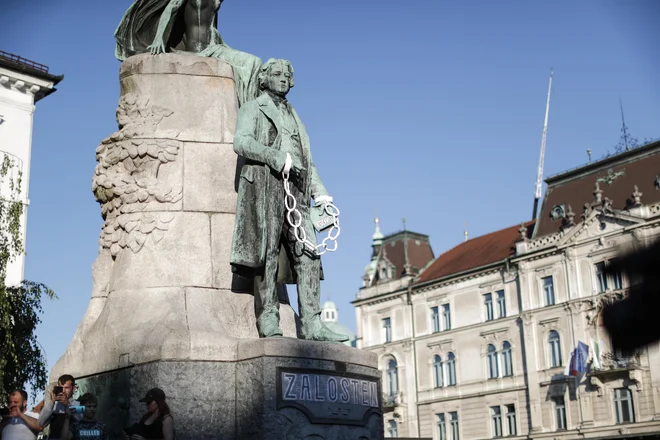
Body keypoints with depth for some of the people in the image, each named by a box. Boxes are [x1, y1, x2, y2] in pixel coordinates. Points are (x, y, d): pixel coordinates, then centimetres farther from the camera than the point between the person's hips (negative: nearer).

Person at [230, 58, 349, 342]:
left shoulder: (294, 117, 33)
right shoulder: (253, 109, 15)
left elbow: (307, 160, 26)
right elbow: (242, 142, -4)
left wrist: (319, 192, 10)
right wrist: (276, 157, -17)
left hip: (295, 191, 5)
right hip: (264, 184, -5)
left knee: (308, 255, -7)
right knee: (267, 253, -12)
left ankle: (312, 324, -12)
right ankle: (268, 320, -14)